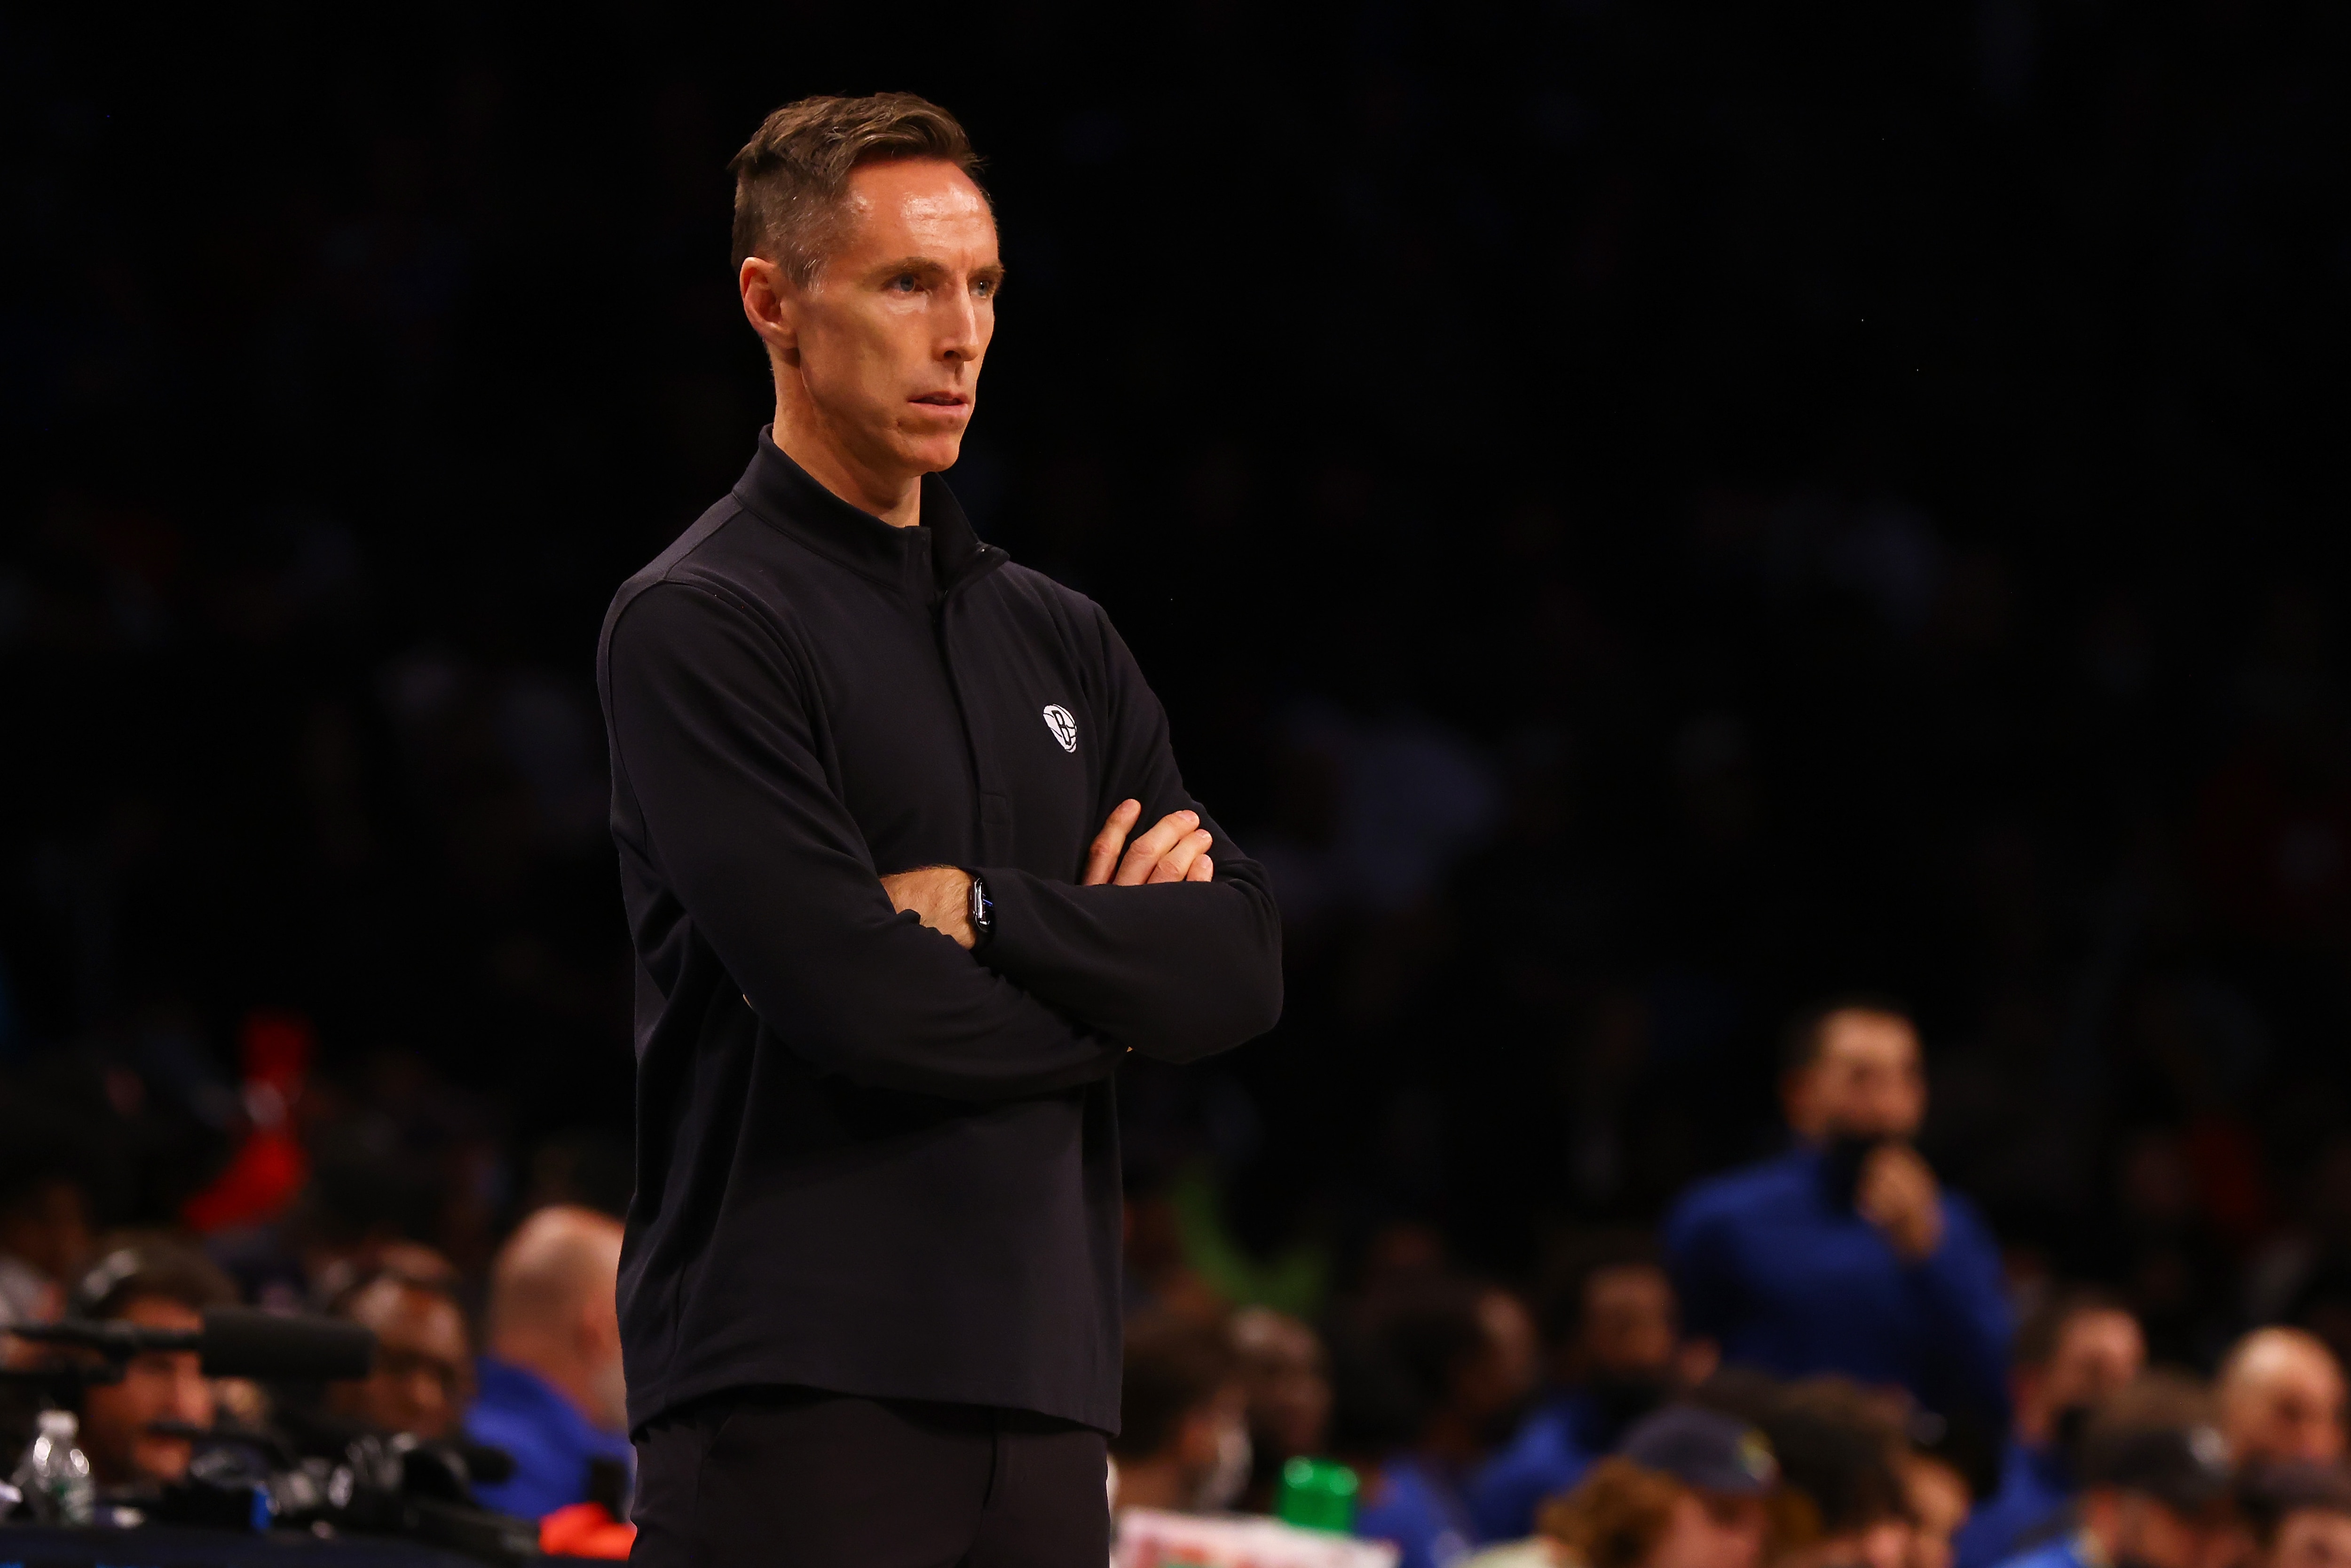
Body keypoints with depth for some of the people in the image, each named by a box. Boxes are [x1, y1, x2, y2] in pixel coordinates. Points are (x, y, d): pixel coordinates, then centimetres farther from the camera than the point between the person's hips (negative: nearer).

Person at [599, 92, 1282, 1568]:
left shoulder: (1060, 642, 18)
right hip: (799, 1390, -6)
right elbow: (856, 1000, -14)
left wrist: (976, 906, -7)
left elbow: (1244, 964, 7)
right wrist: (1113, 964, 1)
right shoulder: (697, 627, -4)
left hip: (1042, 1380, 6)